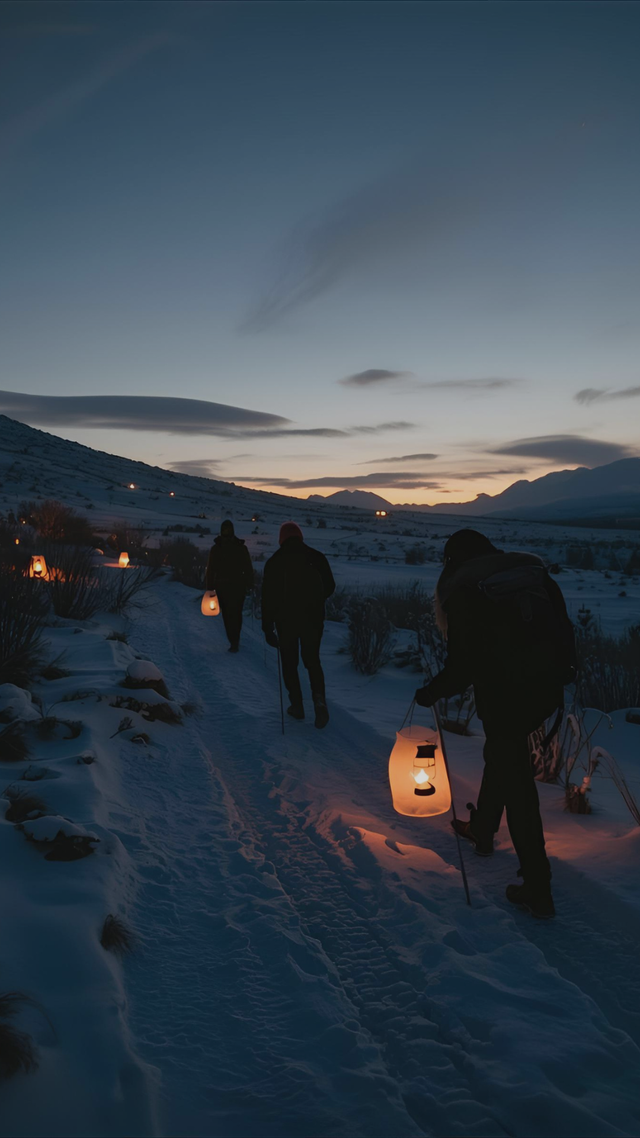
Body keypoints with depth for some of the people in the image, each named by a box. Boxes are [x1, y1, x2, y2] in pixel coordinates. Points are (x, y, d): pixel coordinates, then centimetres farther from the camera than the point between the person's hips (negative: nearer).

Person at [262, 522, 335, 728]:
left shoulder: (274, 562, -7)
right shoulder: (316, 557, -2)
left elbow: (268, 597, -7)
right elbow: (330, 586, 6)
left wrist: (268, 628, -2)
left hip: (286, 620, -1)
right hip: (313, 619, 2)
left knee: (289, 663, 13)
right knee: (313, 660, 12)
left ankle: (297, 705, 16)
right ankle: (319, 700, -8)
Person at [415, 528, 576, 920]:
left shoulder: (461, 589, -9)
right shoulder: (533, 569, 6)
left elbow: (463, 664, -12)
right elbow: (563, 627, 8)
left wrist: (431, 693, 4)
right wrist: (559, 672, 21)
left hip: (503, 696, -6)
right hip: (546, 690, 6)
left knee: (516, 783, 4)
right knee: (502, 755, 27)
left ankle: (538, 889, 9)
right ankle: (483, 829, 46)